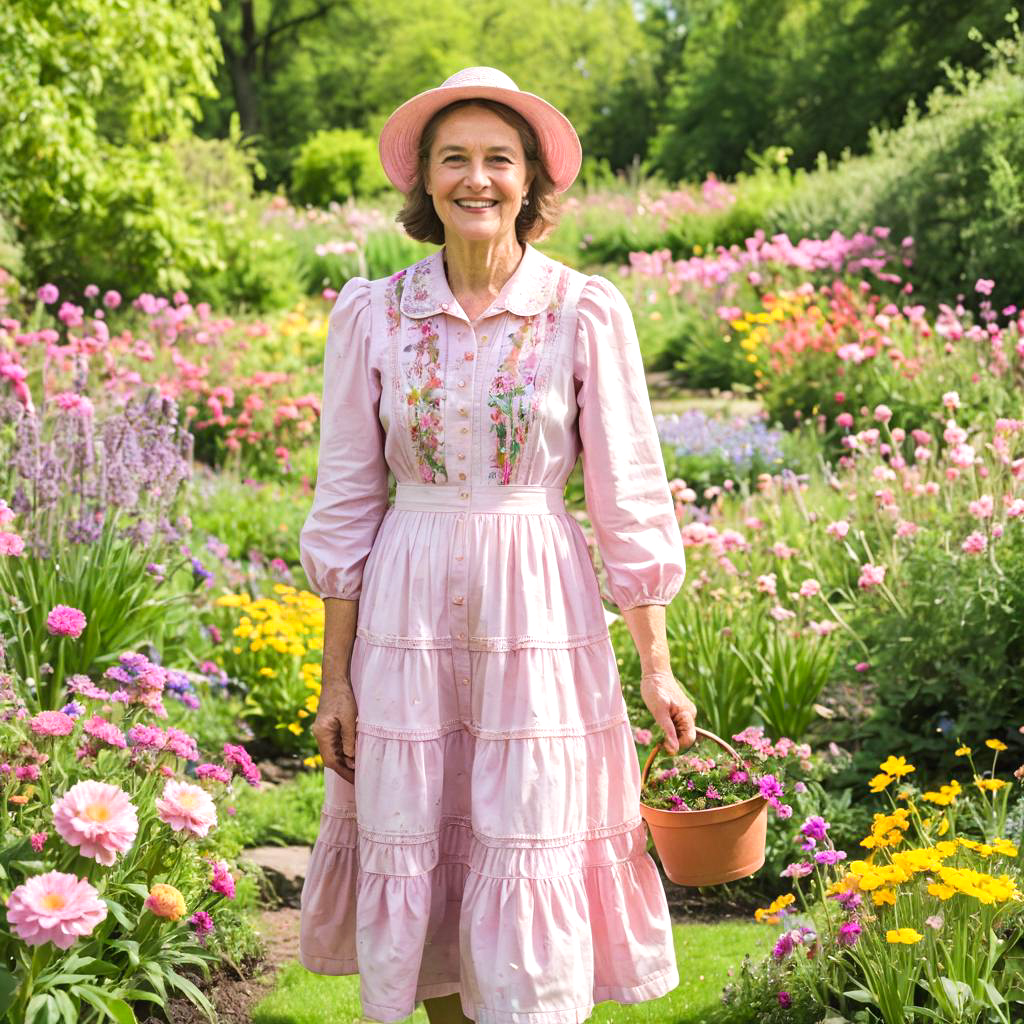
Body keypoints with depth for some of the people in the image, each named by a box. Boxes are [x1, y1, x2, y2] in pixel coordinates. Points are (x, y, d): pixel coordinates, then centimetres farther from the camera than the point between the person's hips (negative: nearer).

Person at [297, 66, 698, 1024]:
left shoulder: (586, 313, -4)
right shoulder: (372, 316, 0)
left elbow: (627, 497, 1)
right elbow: (346, 503, 4)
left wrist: (656, 665, 1)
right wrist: (334, 678, 4)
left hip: (540, 616, -2)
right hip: (408, 617, 2)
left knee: (532, 867, 0)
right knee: (411, 858, 8)